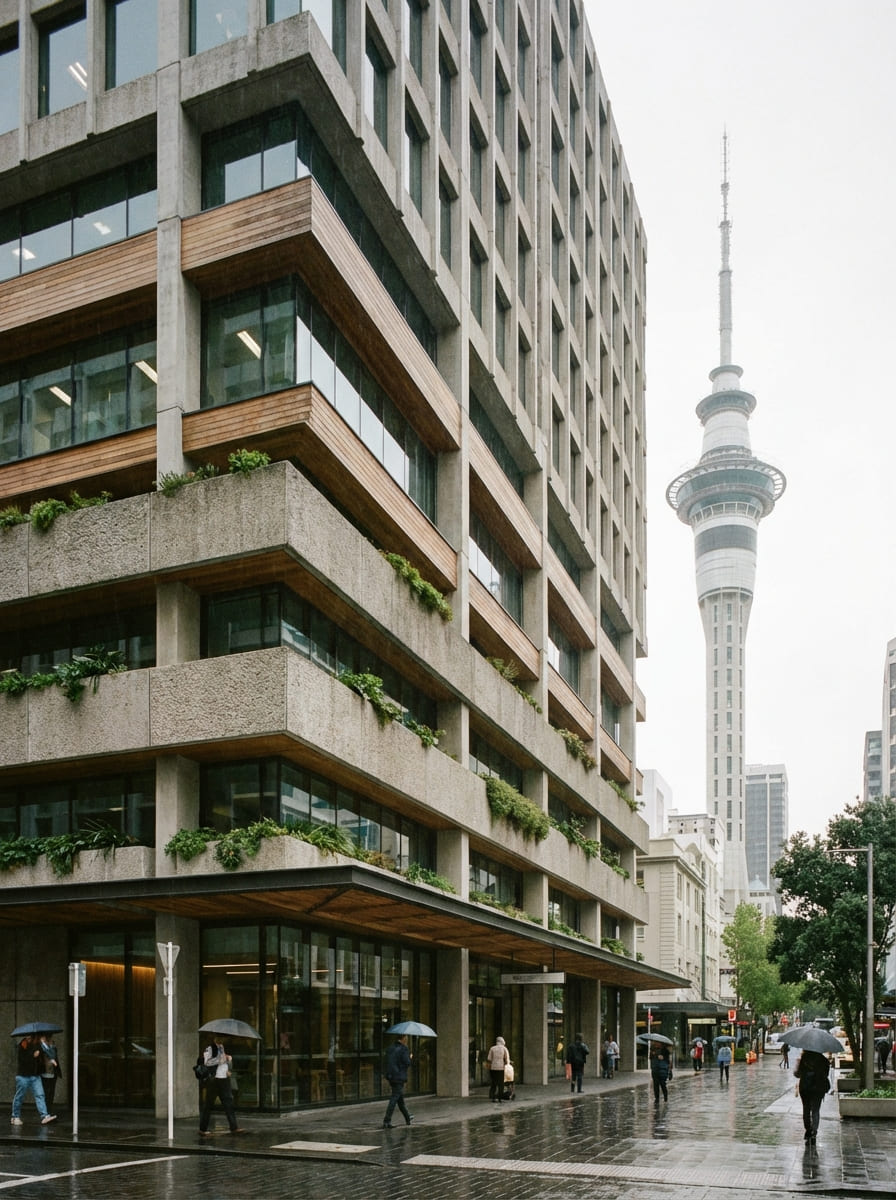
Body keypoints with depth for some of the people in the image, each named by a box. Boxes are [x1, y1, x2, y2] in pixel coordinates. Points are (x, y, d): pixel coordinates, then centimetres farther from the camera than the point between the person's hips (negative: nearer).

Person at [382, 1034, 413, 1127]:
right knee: (394, 1098, -6)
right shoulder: (404, 1049, -12)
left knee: (400, 1098, 19)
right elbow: (407, 1063, -16)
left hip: (391, 1077, 8)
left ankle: (408, 1118, 32)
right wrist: (410, 1057, 4)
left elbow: (387, 1062, 12)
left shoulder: (390, 1048, 10)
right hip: (400, 1077, -8)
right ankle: (386, 1121, -11)